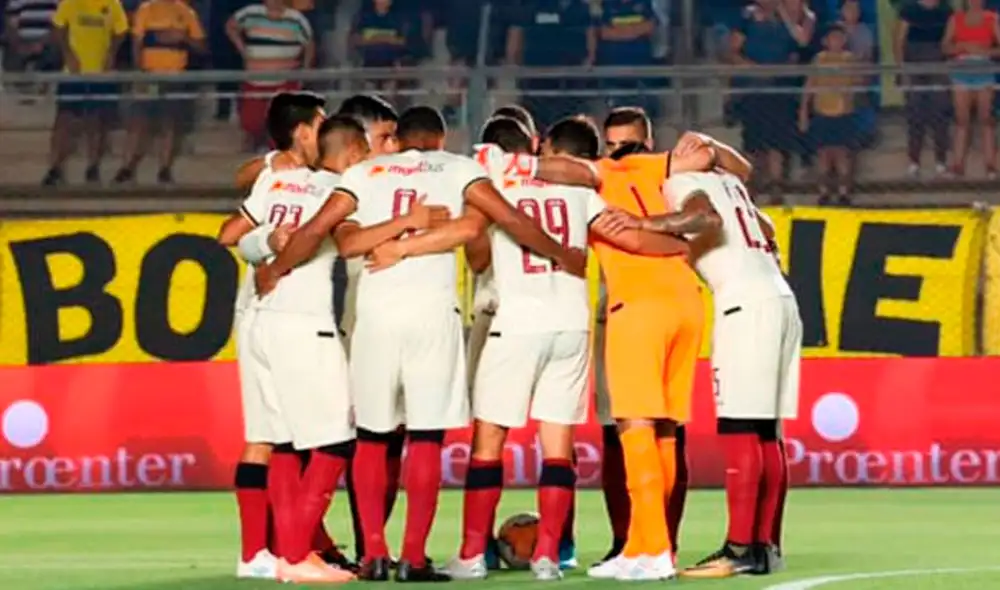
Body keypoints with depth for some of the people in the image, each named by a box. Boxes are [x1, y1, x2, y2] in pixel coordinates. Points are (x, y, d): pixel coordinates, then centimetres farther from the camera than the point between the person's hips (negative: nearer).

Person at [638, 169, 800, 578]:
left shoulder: (679, 184, -1)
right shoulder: (725, 181, 23)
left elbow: (708, 218, -21)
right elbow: (765, 231, 31)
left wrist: (642, 225, -25)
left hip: (747, 306, -8)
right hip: (781, 300, 8)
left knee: (738, 432, -9)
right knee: (766, 435, 11)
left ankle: (740, 550, -13)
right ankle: (765, 546, 12)